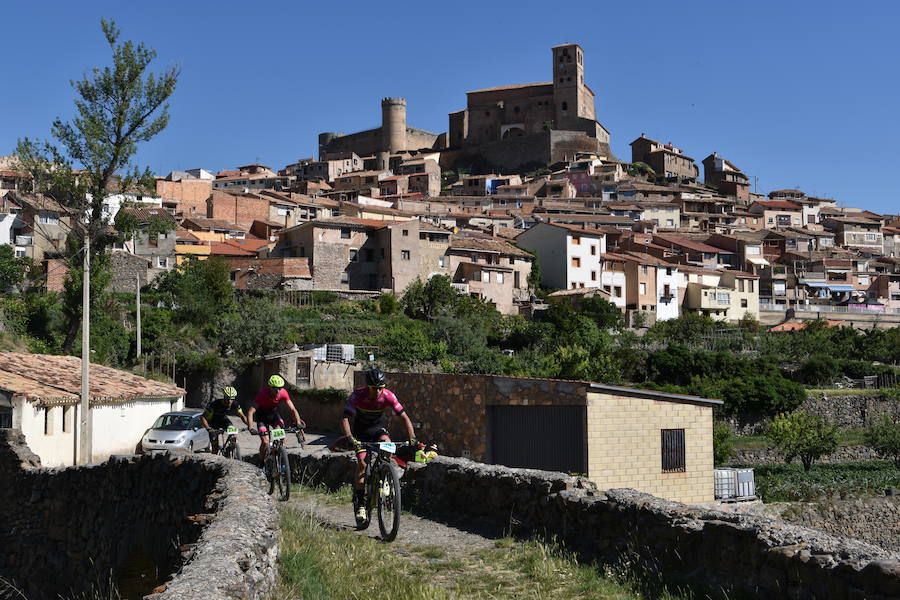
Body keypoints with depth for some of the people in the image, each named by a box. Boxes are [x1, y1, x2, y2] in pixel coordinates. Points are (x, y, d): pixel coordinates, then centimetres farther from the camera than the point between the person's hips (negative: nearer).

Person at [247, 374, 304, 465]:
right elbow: (250, 411, -38)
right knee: (265, 442, -15)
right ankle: (262, 464, 7)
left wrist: (298, 422, -40)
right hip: (262, 416, -3)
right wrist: (251, 428, -51)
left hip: (274, 413, 3)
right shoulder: (263, 393, -35)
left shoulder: (283, 393, -26)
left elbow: (292, 409, -23)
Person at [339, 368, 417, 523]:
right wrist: (350, 438, -45)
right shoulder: (357, 395, -26)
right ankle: (359, 502, -4)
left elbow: (404, 417, -20)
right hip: (360, 431, -1)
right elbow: (345, 419, -30)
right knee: (362, 463, -17)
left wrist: (412, 438, -32)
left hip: (378, 428, 1)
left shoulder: (388, 396, -22)